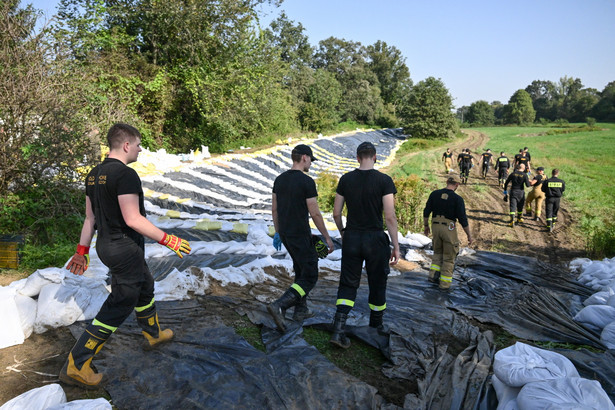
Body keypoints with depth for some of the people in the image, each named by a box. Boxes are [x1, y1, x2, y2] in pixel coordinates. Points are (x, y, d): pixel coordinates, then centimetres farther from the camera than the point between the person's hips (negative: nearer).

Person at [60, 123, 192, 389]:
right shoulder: (125, 174, -20)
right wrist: (168, 240, -19)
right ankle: (76, 366, 10)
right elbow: (133, 220, -24)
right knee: (119, 305, 2)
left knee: (145, 287, 25)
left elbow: (90, 218, 13)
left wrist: (82, 251, 19)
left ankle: (153, 334, 45)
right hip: (124, 249, -10)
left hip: (106, 244, 10)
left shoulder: (94, 174, 8)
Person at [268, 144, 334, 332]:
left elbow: (274, 209, 11)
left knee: (301, 270, 24)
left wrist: (277, 232, 21)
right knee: (309, 277, 0)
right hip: (300, 236, -8)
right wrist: (327, 238, -7)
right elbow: (315, 214, -17)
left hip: (285, 233, 8)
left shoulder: (279, 179, 5)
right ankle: (279, 306, -15)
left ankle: (300, 309, 29)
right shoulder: (307, 182, -18)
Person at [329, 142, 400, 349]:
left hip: (351, 238, 2)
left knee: (348, 284, 11)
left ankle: (339, 329, -3)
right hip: (375, 239, -2)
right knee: (377, 284, 17)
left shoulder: (346, 179, 0)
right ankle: (376, 326, 35)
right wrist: (396, 246, -6)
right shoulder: (384, 180, -9)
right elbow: (390, 217, -13)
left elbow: (336, 213, 4)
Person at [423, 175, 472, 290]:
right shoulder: (457, 199, -11)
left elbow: (426, 212, 1)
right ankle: (444, 283, 12)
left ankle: (434, 274, 12)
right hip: (449, 228, -3)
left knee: (438, 252, 24)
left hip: (435, 226, 4)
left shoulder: (434, 194, -1)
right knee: (449, 256, 10)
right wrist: (469, 235, -1)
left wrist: (426, 225, 15)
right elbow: (462, 219, -11)